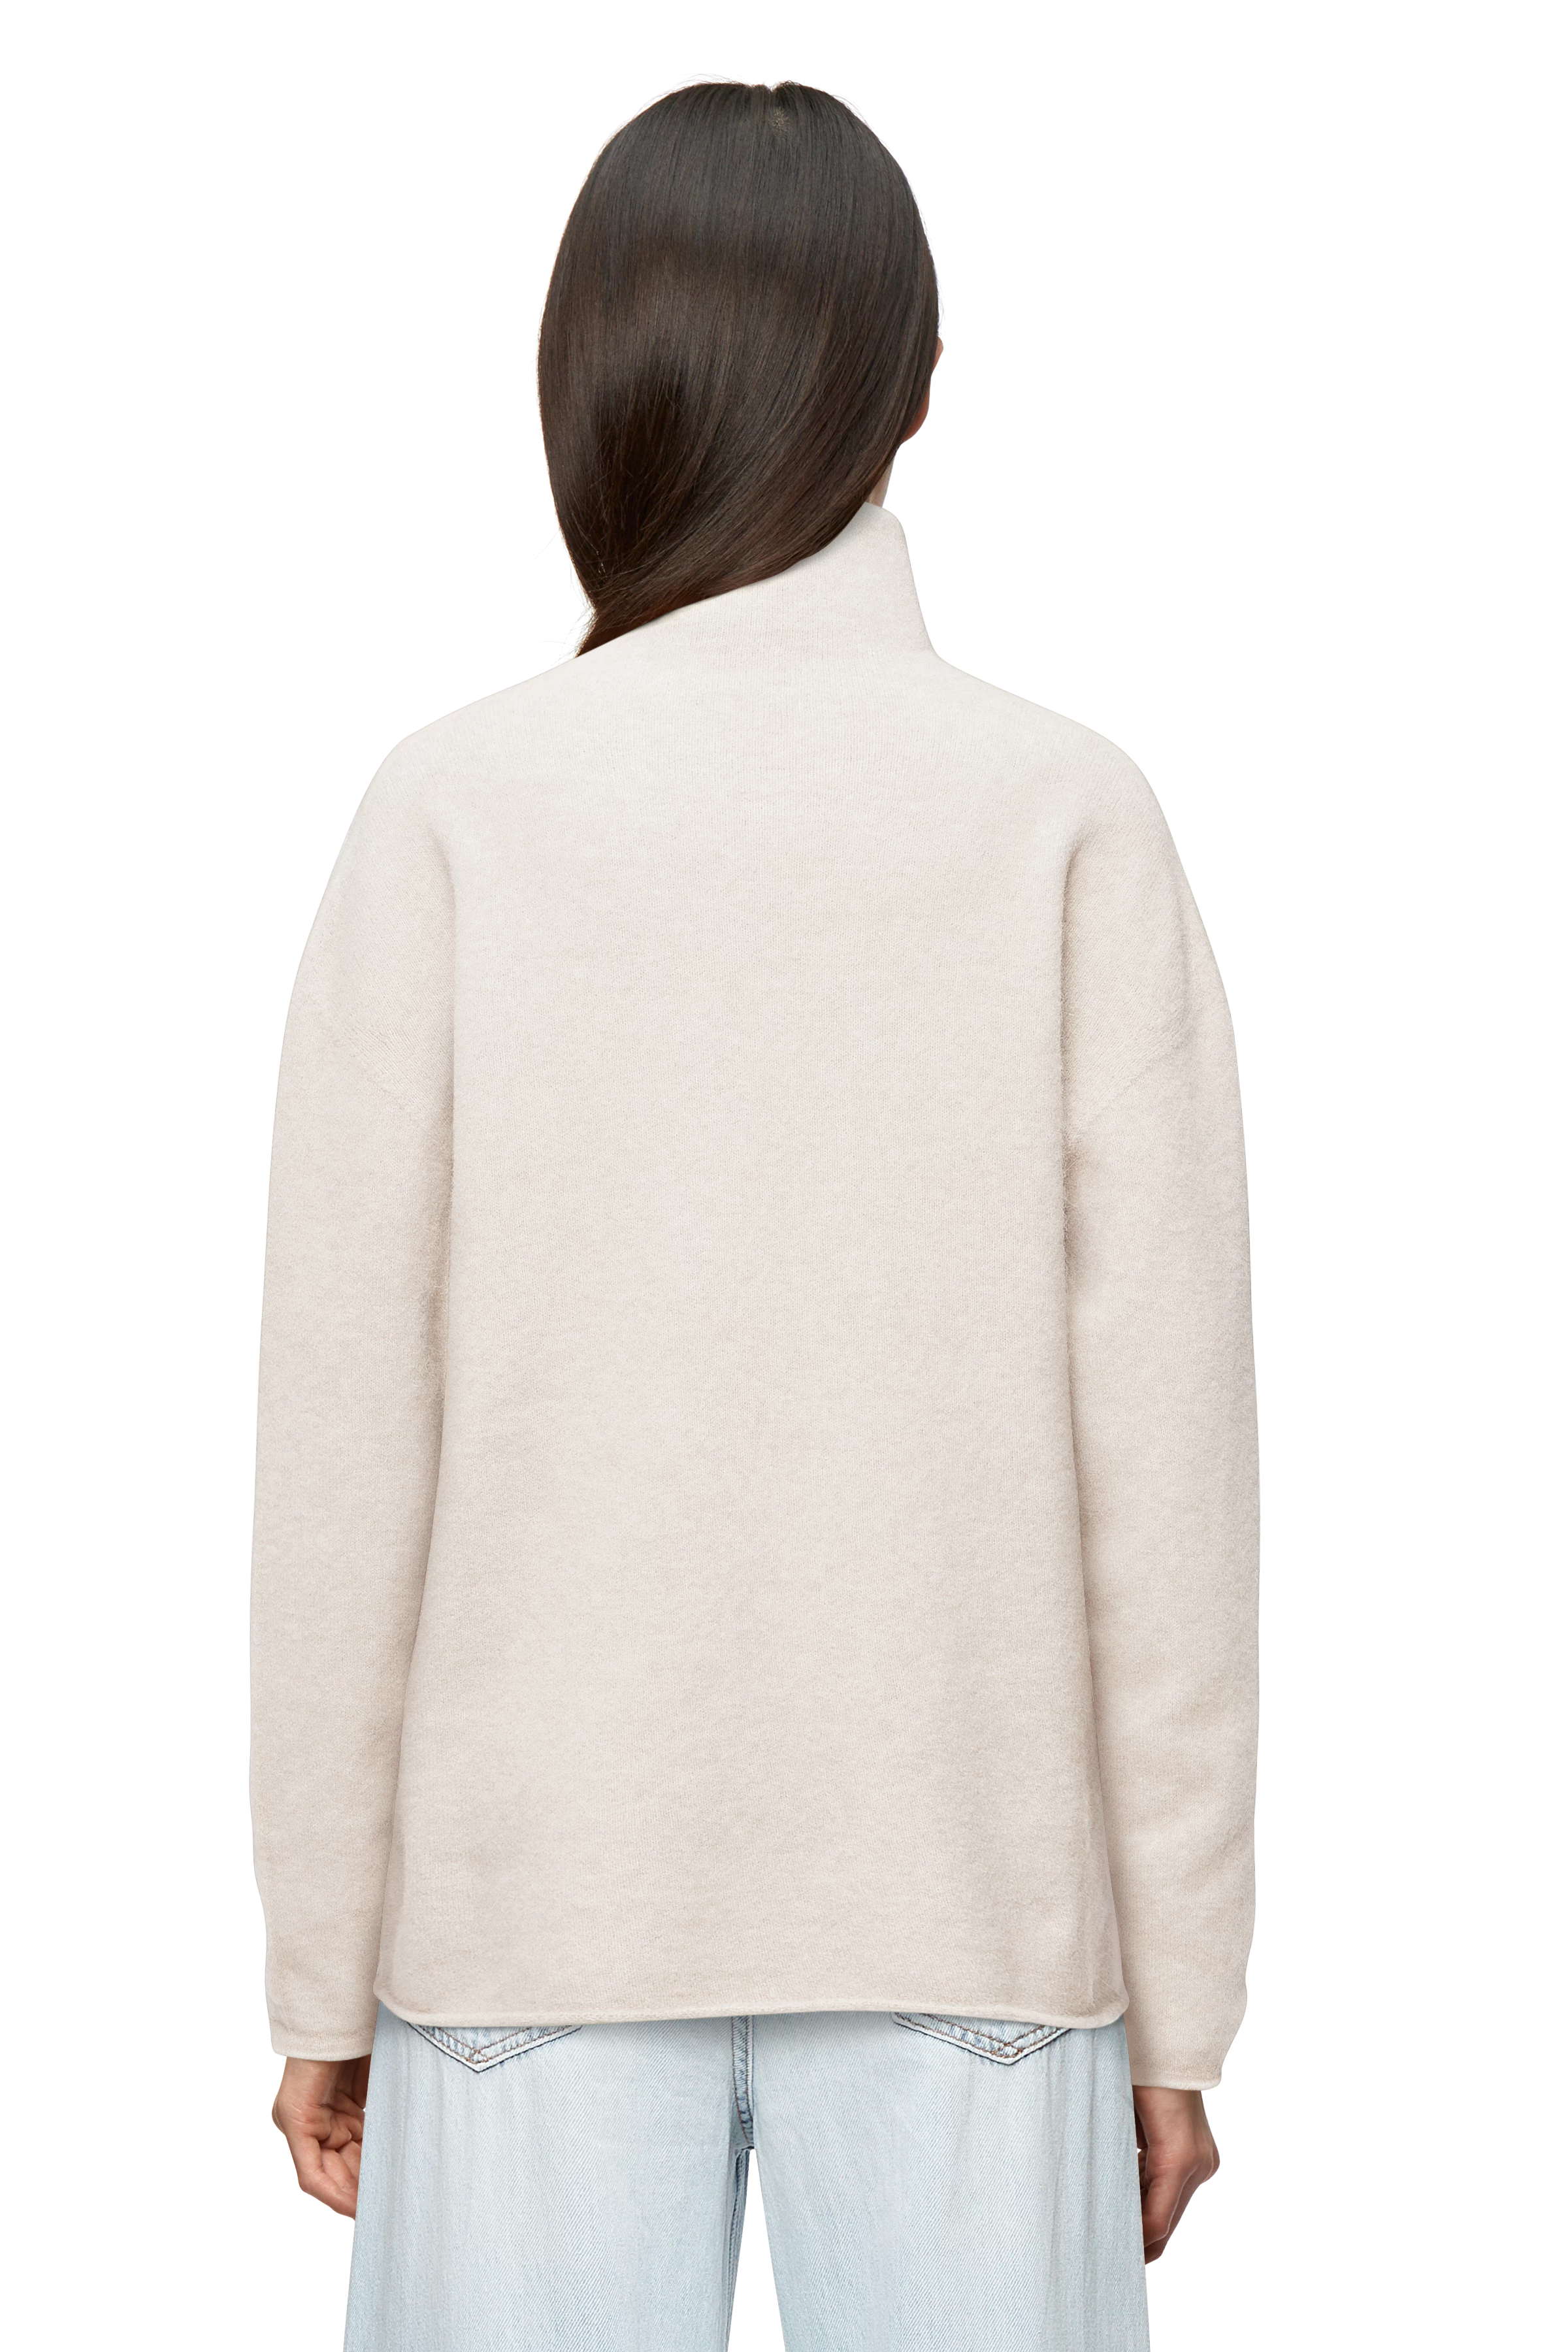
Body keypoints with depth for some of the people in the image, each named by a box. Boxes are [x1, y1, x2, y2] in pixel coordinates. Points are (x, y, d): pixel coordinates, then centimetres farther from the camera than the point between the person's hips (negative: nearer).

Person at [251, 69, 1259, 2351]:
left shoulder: (456, 813, -6)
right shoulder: (1071, 821, -5)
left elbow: (348, 1445, -6)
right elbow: (1163, 1463, -6)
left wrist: (320, 1976, 4)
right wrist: (1178, 1997, 3)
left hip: (542, 1900, 0)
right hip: (966, 1905, 0)